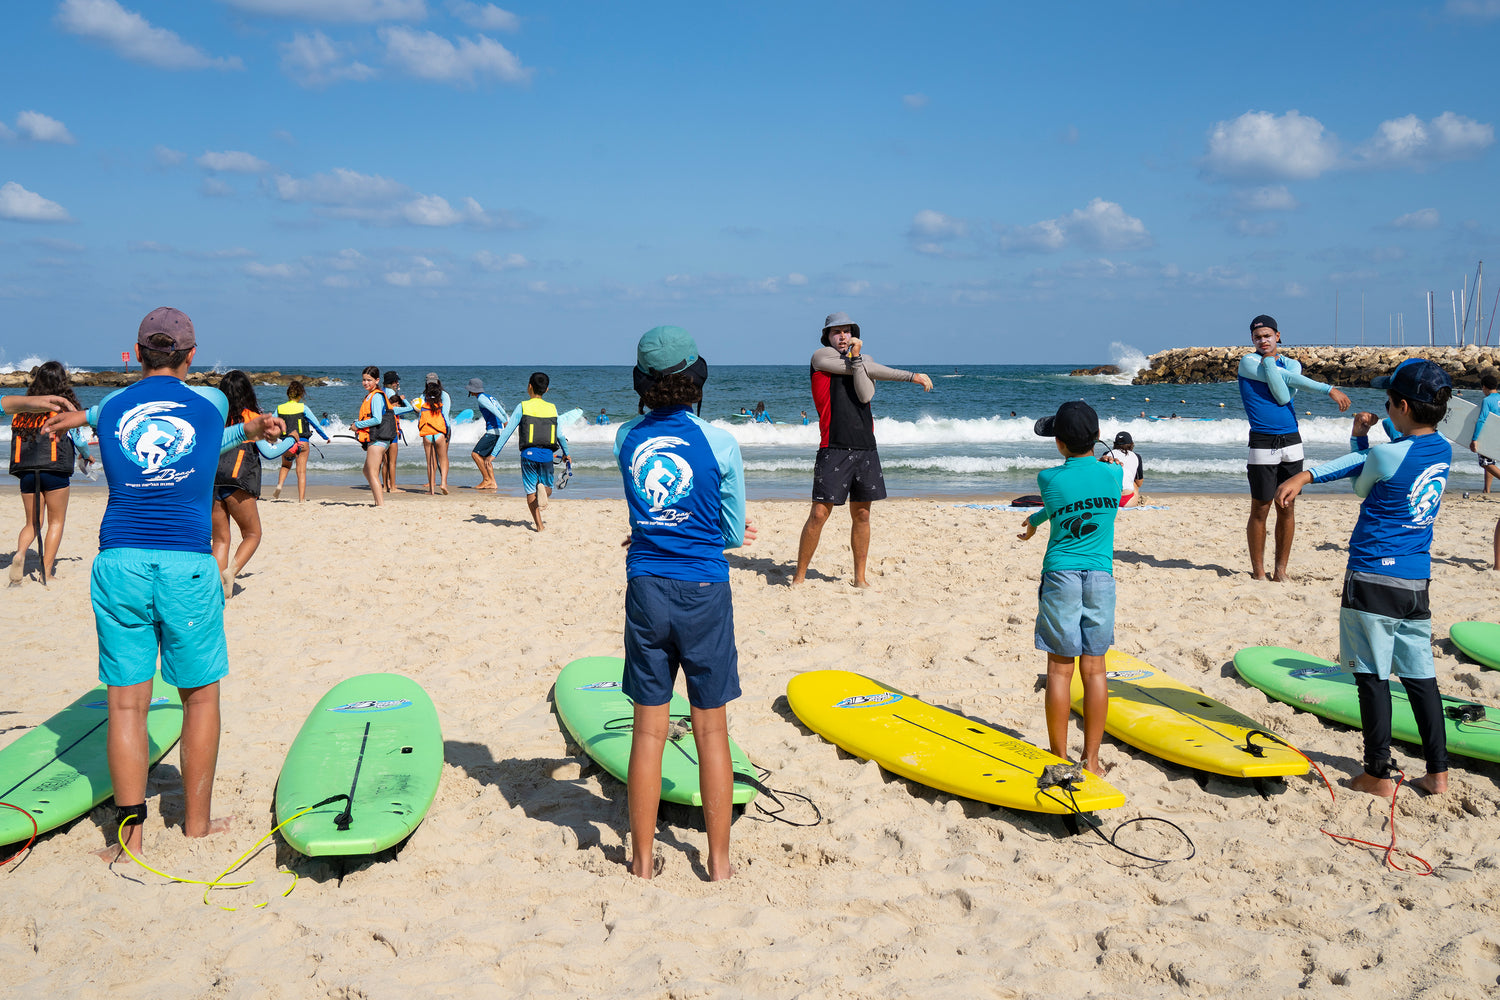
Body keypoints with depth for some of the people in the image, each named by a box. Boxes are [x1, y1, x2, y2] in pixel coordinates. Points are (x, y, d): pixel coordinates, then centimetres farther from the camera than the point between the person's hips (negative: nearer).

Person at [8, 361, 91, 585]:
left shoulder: (22, 408, 8)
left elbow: (16, 438, 10)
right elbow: (80, 440, 1)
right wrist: (86, 456, 23)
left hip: (26, 471, 3)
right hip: (55, 471, -3)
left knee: (32, 522, 15)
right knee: (56, 522, 8)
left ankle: (20, 553, -13)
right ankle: (46, 572, 3)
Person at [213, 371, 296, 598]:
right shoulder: (251, 418, -1)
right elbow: (268, 452, -4)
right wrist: (291, 440, 13)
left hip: (211, 483, 4)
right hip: (238, 485, -4)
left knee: (220, 539, 12)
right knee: (252, 535, 12)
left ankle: (219, 584, 1)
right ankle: (231, 571, -11)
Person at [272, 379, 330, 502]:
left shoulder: (279, 408, 2)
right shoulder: (303, 408, -6)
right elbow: (316, 424, 1)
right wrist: (326, 437, 16)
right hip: (302, 443, -3)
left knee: (285, 466, 28)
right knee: (301, 471, 2)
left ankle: (279, 485, 5)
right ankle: (301, 499, -2)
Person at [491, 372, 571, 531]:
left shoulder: (522, 407, -1)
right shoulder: (552, 408, 7)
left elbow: (507, 432, -4)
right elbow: (560, 435, 9)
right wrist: (566, 454, 26)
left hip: (529, 453, -2)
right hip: (547, 454, 2)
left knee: (530, 492, 8)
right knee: (548, 487, 19)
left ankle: (539, 525, -1)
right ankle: (542, 489, -16)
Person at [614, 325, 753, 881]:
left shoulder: (625, 438, 1)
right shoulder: (719, 443, -8)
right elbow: (733, 534, 0)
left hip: (645, 591, 2)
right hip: (703, 593, -2)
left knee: (648, 731, 9)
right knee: (712, 732, 8)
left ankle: (643, 859, 18)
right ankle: (719, 861, 16)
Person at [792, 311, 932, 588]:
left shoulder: (864, 361, 17)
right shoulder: (821, 356, 3)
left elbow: (866, 395, -4)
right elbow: (873, 370, -4)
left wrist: (856, 356, -8)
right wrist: (910, 376, -1)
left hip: (865, 448, 5)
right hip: (834, 448, -5)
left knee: (861, 514, 7)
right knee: (819, 513, -7)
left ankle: (860, 578, 17)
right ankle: (799, 576, 3)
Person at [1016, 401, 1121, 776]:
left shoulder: (1049, 479, -6)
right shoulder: (1114, 474, 1)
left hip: (1061, 575, -2)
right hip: (1101, 577, 2)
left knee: (1060, 668, 3)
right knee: (1094, 668, 6)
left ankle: (1059, 758, 9)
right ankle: (1091, 759, 11)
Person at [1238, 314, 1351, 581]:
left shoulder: (1291, 364, 11)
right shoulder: (1248, 362, -1)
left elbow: (1284, 396, -8)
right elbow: (1285, 377, -12)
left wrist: (1268, 360, -10)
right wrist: (1328, 389, -13)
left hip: (1291, 441, 4)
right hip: (1262, 443, -4)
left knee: (1286, 508, 5)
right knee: (1260, 509, -2)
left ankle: (1280, 569, 13)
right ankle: (1258, 570, 7)